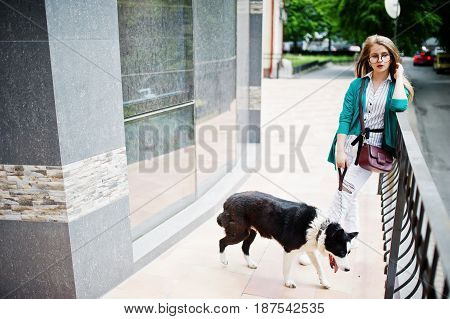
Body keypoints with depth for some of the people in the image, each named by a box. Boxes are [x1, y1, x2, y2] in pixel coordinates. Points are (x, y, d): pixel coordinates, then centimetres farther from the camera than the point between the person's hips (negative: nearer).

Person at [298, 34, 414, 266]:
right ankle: (350, 237, 32)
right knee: (349, 193, 13)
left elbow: (399, 106, -20)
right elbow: (345, 118, 0)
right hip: (350, 144, 3)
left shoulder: (397, 86, 4)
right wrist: (340, 150, -9)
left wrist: (399, 76, -6)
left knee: (344, 193, -11)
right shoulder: (357, 85, 7)